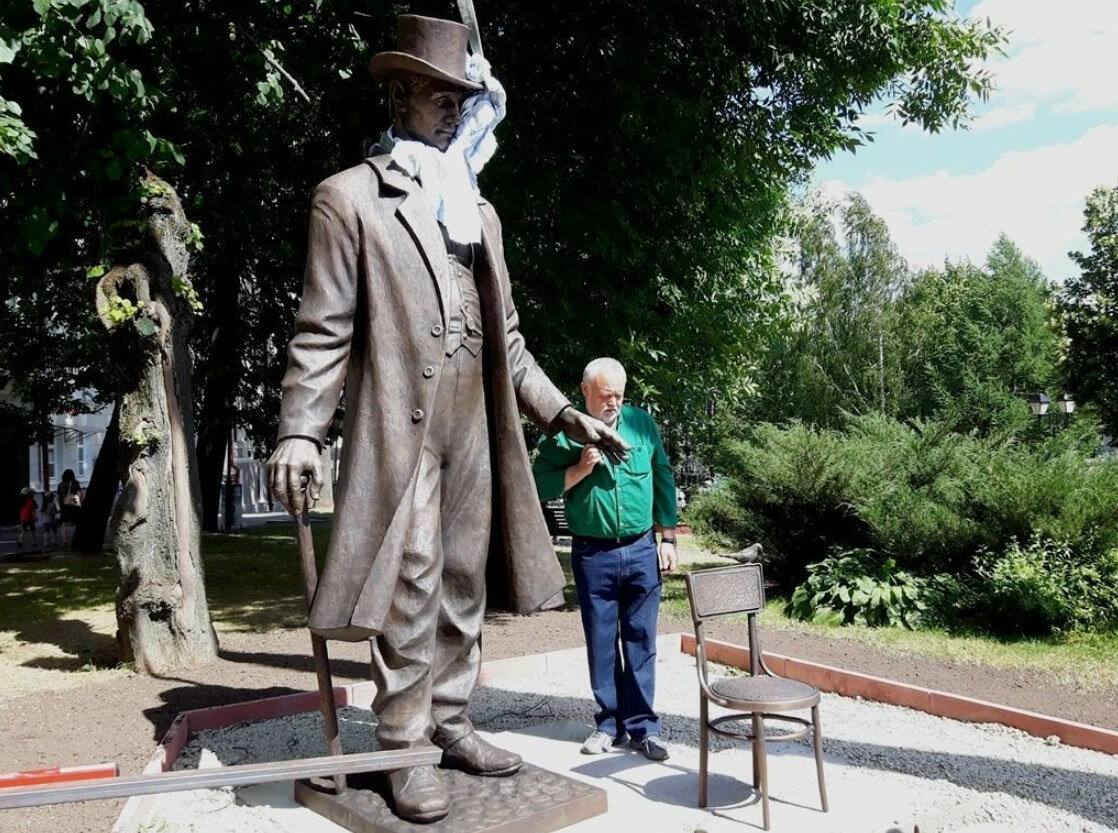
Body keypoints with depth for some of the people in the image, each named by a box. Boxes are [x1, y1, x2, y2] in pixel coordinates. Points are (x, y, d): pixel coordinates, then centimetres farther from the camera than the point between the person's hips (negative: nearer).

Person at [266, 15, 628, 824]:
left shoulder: (480, 213, 19)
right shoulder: (350, 198, 1)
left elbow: (507, 336, 19)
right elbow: (324, 331, -5)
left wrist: (562, 410, 12)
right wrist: (299, 431, -15)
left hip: (476, 429, 6)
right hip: (399, 425, -6)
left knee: (464, 583, 10)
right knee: (411, 585, -4)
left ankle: (449, 721, 23)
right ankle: (404, 747, 9)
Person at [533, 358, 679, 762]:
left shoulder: (641, 422, 3)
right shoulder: (564, 431, -4)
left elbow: (663, 479, 9)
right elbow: (541, 485, -5)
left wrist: (668, 537, 7)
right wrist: (581, 469, -18)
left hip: (642, 550, 1)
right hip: (593, 554, -1)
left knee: (641, 640, 6)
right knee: (601, 642, 8)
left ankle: (642, 725, 16)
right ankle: (609, 723, 22)